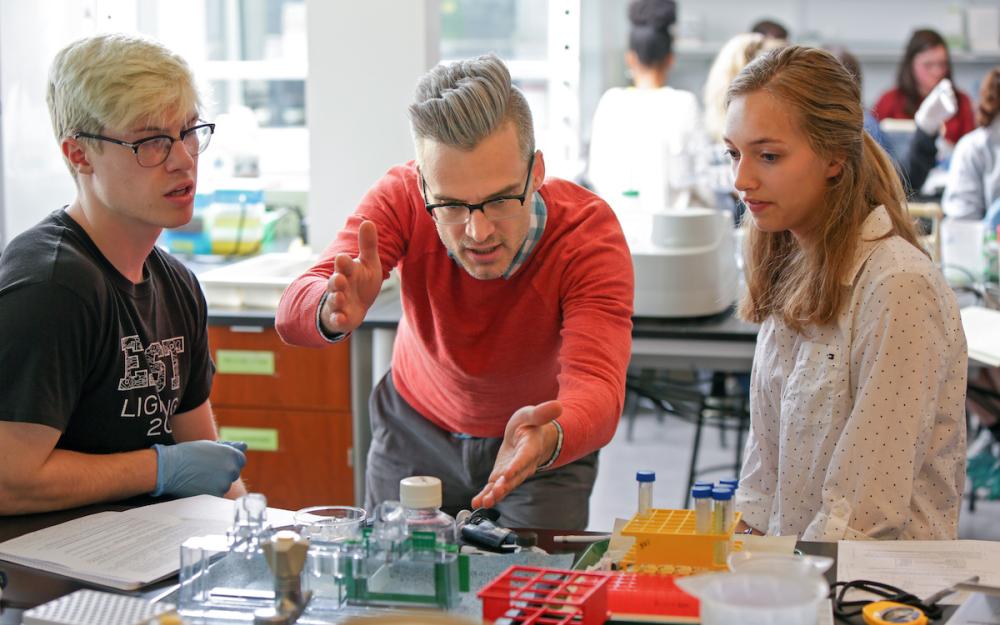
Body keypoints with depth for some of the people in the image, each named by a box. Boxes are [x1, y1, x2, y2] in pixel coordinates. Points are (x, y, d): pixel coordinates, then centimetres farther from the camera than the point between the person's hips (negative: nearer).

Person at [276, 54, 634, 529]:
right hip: (416, 430, 1)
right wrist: (333, 312, -62)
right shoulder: (402, 198, -27)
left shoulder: (588, 232, -32)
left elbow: (597, 386, -44)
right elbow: (293, 314, -37)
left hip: (547, 438, -1)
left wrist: (547, 438, -67)